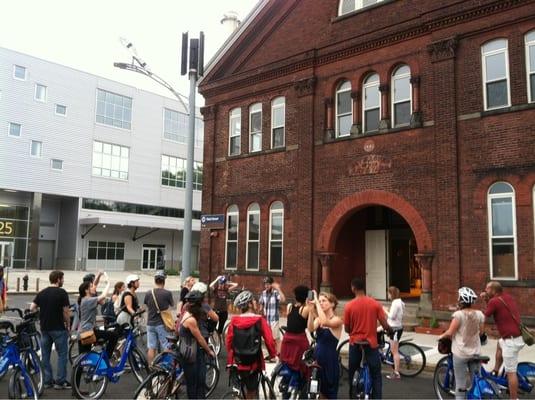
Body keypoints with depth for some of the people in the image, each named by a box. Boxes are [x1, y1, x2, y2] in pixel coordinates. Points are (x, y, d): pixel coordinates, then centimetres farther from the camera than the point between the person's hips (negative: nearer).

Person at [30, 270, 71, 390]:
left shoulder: (41, 293, 6)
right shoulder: (62, 293, -11)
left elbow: (32, 308, 3)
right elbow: (66, 312, -12)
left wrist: (41, 318, 16)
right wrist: (68, 325, 2)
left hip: (44, 328, 6)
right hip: (59, 328, -6)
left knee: (45, 354, 12)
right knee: (62, 354, 3)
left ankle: (47, 381, 16)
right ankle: (60, 381, 3)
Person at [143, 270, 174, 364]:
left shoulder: (148, 294, -1)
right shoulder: (167, 293, -12)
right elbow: (172, 305, 4)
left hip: (150, 323, 4)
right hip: (162, 324, -4)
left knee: (151, 348, 10)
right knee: (165, 348, 4)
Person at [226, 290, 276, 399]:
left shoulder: (234, 320, -5)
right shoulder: (260, 320, -12)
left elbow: (229, 341, 0)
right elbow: (269, 340, -13)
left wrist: (230, 360, 13)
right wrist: (273, 354, 2)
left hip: (238, 362, 3)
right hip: (254, 362, -3)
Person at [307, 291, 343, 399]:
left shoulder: (337, 320, -11)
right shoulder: (318, 319, 3)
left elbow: (325, 322, -33)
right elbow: (311, 328, -17)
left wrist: (317, 302, -29)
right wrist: (311, 311, -28)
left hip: (330, 360, -5)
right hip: (318, 358, 5)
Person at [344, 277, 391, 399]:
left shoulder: (349, 306, -7)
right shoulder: (375, 304, -6)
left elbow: (347, 329, -1)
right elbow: (385, 325, -6)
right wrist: (389, 330, 16)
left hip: (355, 343, 1)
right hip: (371, 343, 0)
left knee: (353, 374, 16)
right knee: (376, 376, 9)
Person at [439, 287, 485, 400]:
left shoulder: (459, 314, -17)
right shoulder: (479, 314, -4)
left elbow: (450, 332, -16)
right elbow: (481, 332, 7)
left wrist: (441, 336, 3)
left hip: (460, 353, -4)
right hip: (475, 352, 5)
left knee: (460, 385, 4)